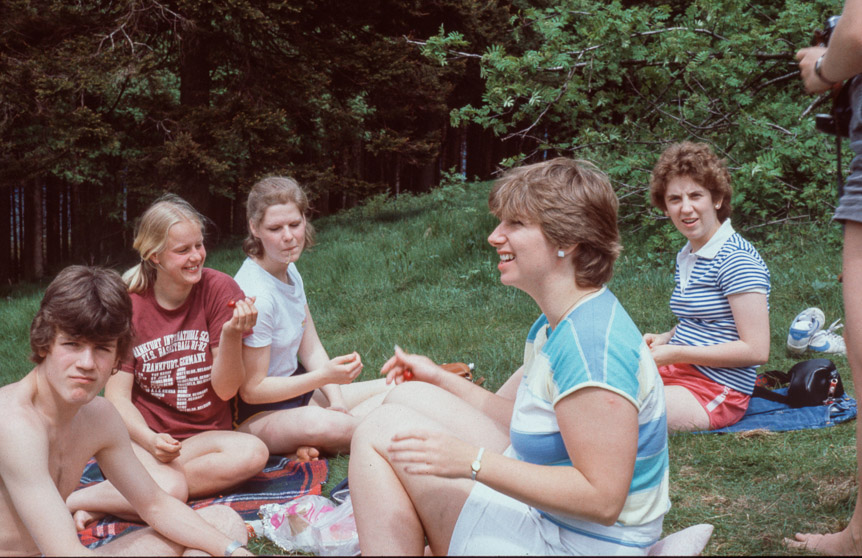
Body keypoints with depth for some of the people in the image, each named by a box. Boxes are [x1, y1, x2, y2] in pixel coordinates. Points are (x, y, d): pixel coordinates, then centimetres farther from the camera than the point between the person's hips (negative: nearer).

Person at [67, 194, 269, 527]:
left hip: (205, 435, 3)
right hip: (141, 434, -3)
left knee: (253, 453, -32)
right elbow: (117, 394, -4)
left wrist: (232, 335, -25)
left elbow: (226, 389, -6)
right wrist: (149, 439, -23)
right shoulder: (127, 303, -3)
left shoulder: (220, 289, -4)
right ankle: (70, 502, -12)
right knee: (170, 490, -35)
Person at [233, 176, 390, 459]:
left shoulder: (289, 270, 2)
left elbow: (311, 348, 6)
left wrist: (336, 399, -9)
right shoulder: (257, 296, -26)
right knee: (324, 424, -40)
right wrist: (324, 376, -27)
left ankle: (311, 446, -7)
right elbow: (252, 390, -21)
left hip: (295, 387, 9)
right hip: (256, 413, -9)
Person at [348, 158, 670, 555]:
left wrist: (473, 461, -29)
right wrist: (442, 381, 15)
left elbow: (602, 499, -28)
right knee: (410, 397, 12)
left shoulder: (592, 344, -26)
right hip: (538, 507, 10)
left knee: (384, 430, -12)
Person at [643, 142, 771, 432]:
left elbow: (756, 350, -19)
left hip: (716, 393, -9)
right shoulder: (687, 257, 12)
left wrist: (675, 353, -18)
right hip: (680, 373, 9)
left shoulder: (737, 259, -15)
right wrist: (664, 339, 5)